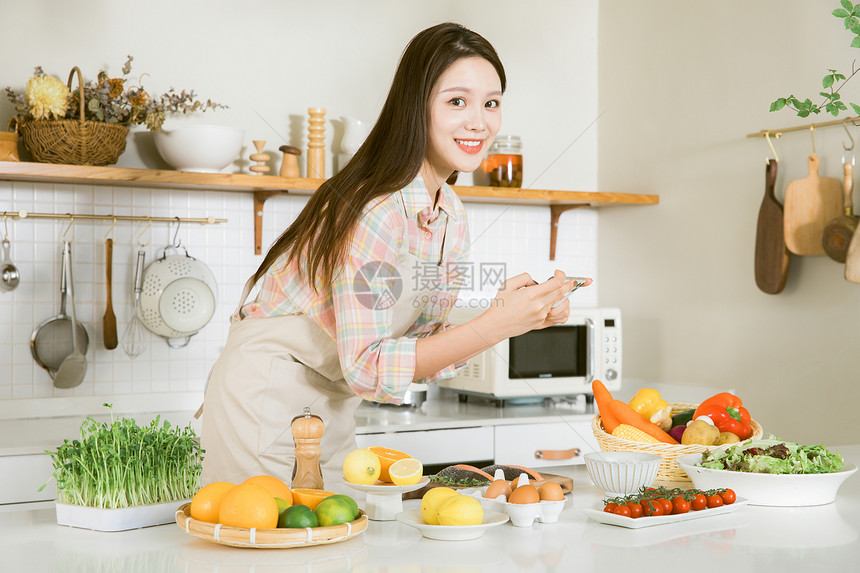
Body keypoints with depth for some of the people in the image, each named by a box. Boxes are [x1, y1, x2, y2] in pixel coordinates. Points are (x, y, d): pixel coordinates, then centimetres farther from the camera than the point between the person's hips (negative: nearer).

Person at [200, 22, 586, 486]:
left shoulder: (451, 217, 1)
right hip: (265, 402, -8)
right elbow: (366, 370, -27)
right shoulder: (374, 213, -26)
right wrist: (494, 325, -31)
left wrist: (508, 312, -14)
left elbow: (424, 350, 1)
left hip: (332, 409, 8)